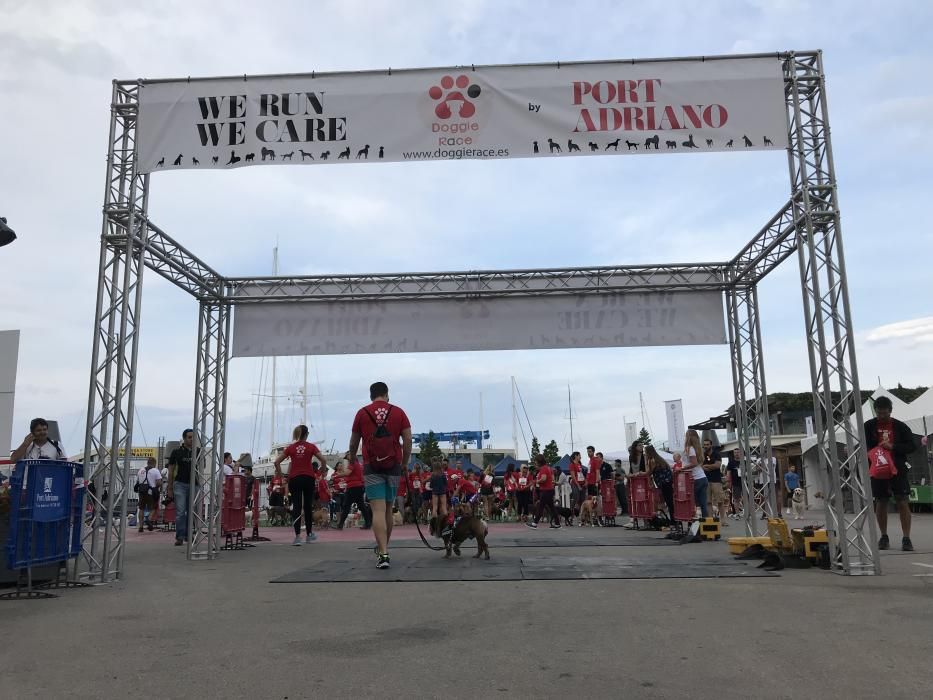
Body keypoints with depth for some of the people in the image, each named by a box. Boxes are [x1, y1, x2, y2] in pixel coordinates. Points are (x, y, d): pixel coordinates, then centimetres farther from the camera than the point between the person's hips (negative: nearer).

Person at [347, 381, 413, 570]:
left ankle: (383, 553, -17)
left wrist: (352, 459, 28)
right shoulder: (398, 412, 4)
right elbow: (408, 441, 0)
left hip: (372, 467, -2)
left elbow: (353, 443, 10)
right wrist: (404, 464, 12)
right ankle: (383, 549, 28)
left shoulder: (362, 413, 3)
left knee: (378, 510, -6)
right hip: (393, 466, 2)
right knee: (388, 509, 15)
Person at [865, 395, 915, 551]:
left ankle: (906, 538, -1)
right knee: (880, 503, 6)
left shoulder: (900, 426, 1)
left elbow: (911, 446, 0)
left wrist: (893, 446, -16)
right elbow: (863, 447, 4)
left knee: (902, 502, -5)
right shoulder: (868, 426, 2)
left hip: (898, 469, -1)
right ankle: (884, 537, 18)